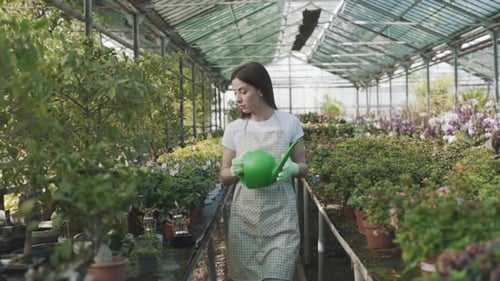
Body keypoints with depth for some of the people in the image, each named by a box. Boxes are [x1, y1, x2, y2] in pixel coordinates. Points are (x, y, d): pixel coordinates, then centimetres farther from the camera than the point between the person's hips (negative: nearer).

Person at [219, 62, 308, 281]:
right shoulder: (233, 129, 3)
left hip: (281, 214, -2)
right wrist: (235, 170, -14)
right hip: (245, 215, 2)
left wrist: (292, 169, -17)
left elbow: (303, 168, 6)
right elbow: (224, 176, 9)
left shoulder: (289, 123, -1)